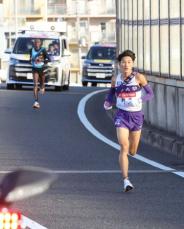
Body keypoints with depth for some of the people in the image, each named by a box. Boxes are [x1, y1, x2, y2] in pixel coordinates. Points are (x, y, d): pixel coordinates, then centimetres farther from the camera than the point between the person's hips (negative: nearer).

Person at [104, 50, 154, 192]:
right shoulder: (115, 79, 1)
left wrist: (139, 100, -21)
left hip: (136, 115, 0)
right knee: (123, 147, -19)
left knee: (132, 152, 11)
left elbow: (150, 93, -3)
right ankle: (126, 180, -19)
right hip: (122, 115, 0)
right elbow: (111, 93, 18)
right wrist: (108, 103, -2)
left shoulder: (139, 77, -7)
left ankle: (129, 148, 51)